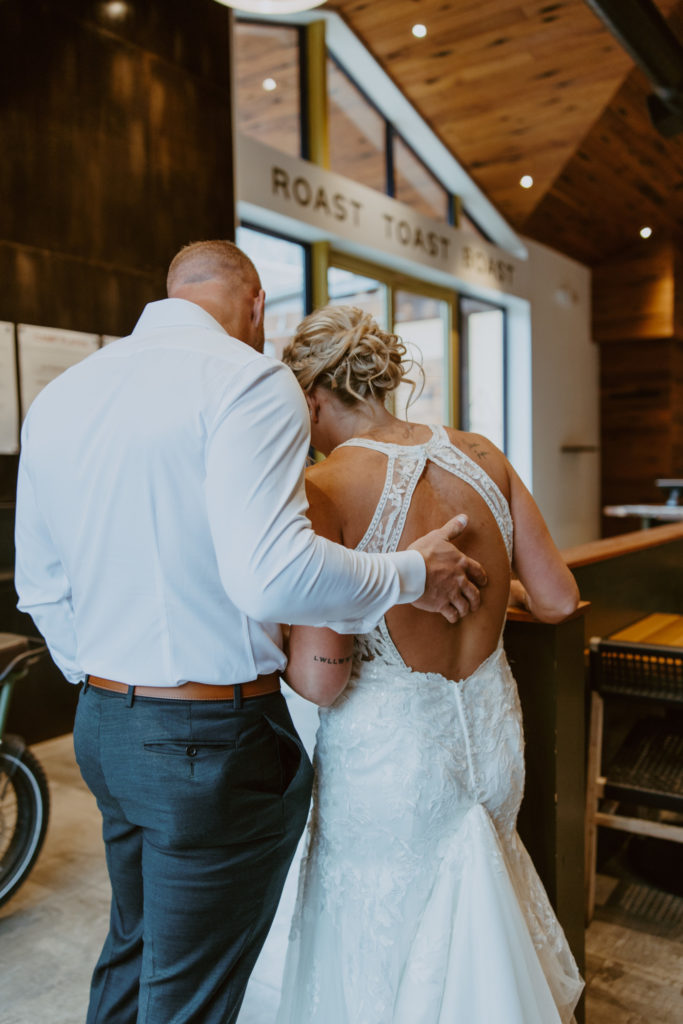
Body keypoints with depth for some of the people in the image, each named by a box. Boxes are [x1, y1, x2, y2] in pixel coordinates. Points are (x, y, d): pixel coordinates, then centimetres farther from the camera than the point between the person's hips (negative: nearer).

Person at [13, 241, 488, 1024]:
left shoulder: (56, 397, 8)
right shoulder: (248, 380, -16)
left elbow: (40, 589, 12)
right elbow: (272, 574, -28)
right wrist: (413, 573, -13)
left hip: (101, 725, 8)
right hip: (211, 740, -7)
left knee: (132, 948, 28)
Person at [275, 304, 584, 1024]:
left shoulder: (324, 488, -18)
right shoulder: (480, 456, -3)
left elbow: (320, 680, -21)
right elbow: (558, 600, 2)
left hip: (389, 762, -5)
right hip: (493, 740, 6)